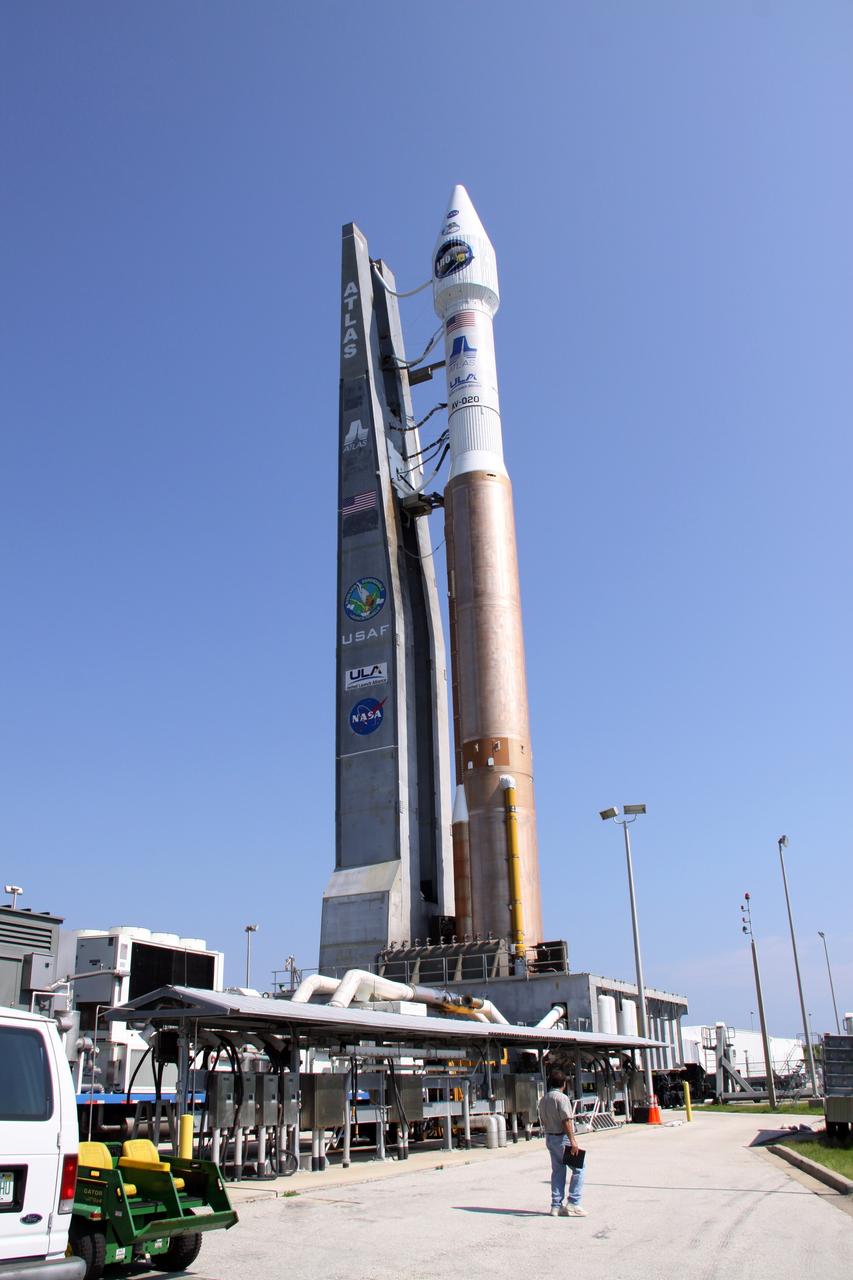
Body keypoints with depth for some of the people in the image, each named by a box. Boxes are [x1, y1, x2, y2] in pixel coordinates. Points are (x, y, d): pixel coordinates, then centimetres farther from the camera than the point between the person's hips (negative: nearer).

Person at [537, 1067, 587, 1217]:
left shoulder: (543, 1100, 11)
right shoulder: (561, 1098, -15)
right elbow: (566, 1121, -20)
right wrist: (573, 1142, -20)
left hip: (549, 1138, 8)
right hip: (562, 1138, -8)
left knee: (558, 1170, 12)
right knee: (579, 1168, 1)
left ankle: (556, 1205, 11)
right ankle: (573, 1203, -4)